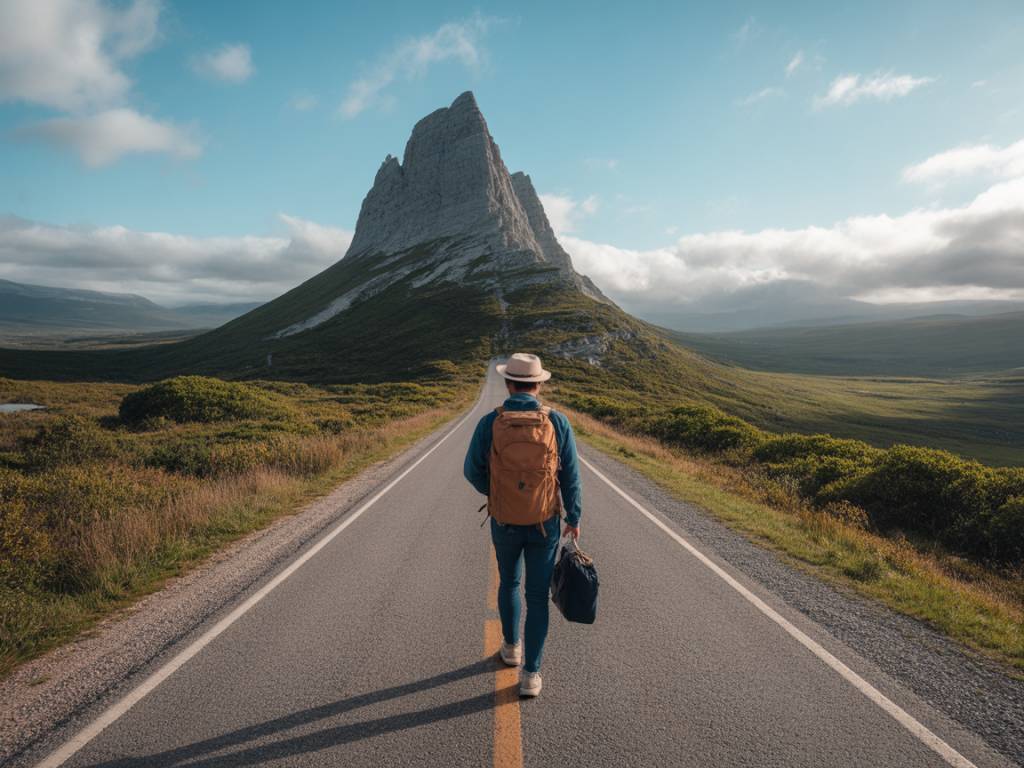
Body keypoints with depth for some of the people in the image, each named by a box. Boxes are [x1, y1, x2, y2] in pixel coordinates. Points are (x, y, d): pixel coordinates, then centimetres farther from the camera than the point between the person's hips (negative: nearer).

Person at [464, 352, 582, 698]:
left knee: (508, 582, 27)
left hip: (505, 524, 1)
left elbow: (472, 471, -2)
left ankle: (511, 646, 42)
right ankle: (530, 674, 11)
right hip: (544, 525, 0)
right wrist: (574, 518, 8)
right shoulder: (558, 422, -12)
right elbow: (570, 476, -6)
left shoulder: (489, 423, -13)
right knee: (537, 597, 11)